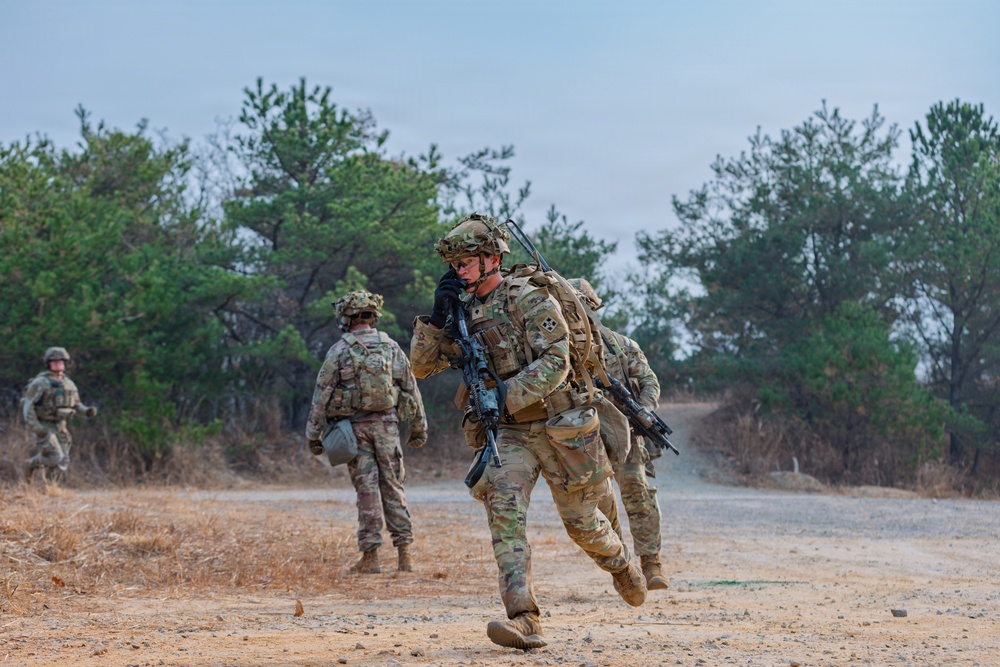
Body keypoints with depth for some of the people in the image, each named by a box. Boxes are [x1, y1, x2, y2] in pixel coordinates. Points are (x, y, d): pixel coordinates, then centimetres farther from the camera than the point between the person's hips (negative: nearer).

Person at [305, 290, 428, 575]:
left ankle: (370, 556, -2)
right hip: (386, 423, 2)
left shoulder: (339, 351, -3)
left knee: (367, 489, -1)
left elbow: (322, 393, -3)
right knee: (393, 487, 7)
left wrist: (314, 434, 2)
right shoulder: (390, 346, 5)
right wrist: (418, 427, 16)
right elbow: (410, 387, 8)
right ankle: (405, 553, 4)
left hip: (354, 424, -2)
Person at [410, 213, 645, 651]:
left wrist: (507, 398, -28)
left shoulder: (530, 298, -13)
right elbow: (421, 365, 5)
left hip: (556, 426, -4)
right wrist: (437, 314, -10)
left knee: (581, 522, 7)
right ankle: (524, 621, -24)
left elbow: (555, 362, -21)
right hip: (509, 433, 4)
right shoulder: (464, 309, 6)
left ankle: (621, 565, 42)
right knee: (504, 512, -18)